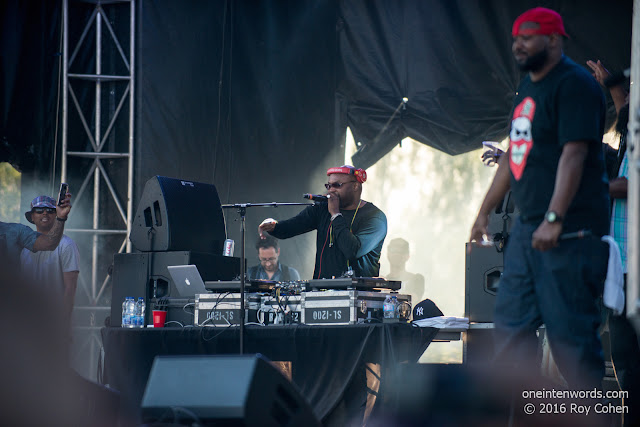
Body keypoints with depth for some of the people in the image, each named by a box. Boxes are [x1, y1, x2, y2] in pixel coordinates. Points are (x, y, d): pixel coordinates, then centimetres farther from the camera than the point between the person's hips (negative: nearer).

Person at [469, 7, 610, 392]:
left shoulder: (574, 84, -11)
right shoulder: (529, 86, 18)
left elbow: (574, 153, -20)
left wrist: (554, 219, -28)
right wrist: (485, 212, 26)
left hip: (568, 230, -10)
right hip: (528, 227, 10)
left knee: (570, 328, -9)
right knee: (512, 322, 8)